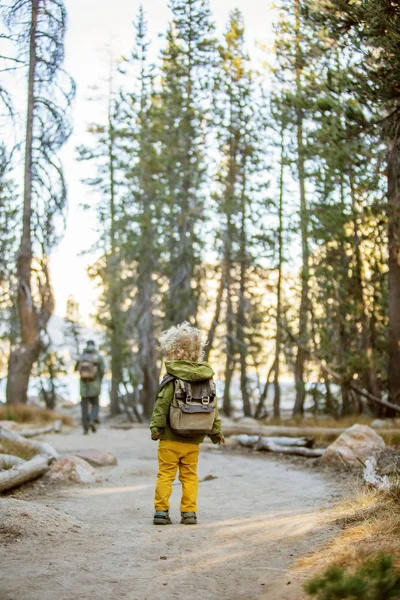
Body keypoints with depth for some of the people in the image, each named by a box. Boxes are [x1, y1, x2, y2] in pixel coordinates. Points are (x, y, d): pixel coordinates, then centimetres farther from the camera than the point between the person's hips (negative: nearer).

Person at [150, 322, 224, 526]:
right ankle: (189, 512, 9)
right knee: (190, 475, 12)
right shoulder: (208, 379, 4)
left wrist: (155, 427, -5)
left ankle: (161, 510, 2)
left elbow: (161, 406, -12)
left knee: (165, 475, 4)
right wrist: (216, 431, 12)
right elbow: (213, 407, 6)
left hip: (170, 439, -4)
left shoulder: (172, 379, -11)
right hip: (194, 441, 4)